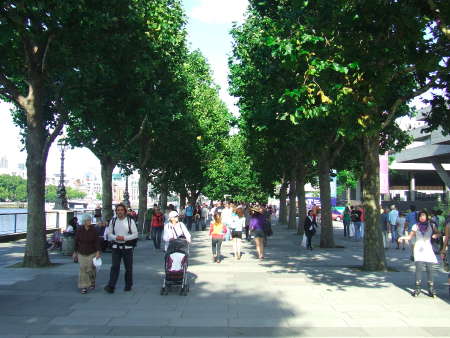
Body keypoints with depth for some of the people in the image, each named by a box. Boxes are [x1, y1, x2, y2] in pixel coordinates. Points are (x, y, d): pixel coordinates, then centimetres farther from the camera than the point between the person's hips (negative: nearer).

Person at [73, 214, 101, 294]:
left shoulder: (93, 230, -7)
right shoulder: (79, 230, -4)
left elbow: (97, 241, -7)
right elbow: (76, 242, 4)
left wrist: (98, 252, -12)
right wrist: (75, 252, 7)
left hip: (92, 253, -1)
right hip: (82, 253, 1)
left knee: (91, 269, -2)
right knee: (83, 269, -3)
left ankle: (92, 283, 24)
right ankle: (83, 287, 5)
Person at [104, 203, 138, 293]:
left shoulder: (130, 221, -3)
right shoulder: (113, 221, 4)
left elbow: (135, 234, -4)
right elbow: (109, 233, 9)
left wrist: (124, 238, -17)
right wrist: (115, 237, -12)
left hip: (127, 247, -1)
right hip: (116, 247, 1)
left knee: (128, 267, 7)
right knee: (115, 266, -6)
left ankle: (128, 285, 21)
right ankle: (111, 286, -7)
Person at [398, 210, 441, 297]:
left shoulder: (431, 225, 6)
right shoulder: (416, 226, 3)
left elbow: (438, 233, 15)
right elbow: (410, 237, 3)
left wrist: (435, 235, -8)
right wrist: (402, 237, -15)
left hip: (428, 249, 2)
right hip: (418, 249, -1)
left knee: (429, 269, 0)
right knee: (419, 267, -11)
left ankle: (431, 288, 12)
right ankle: (417, 288, -6)